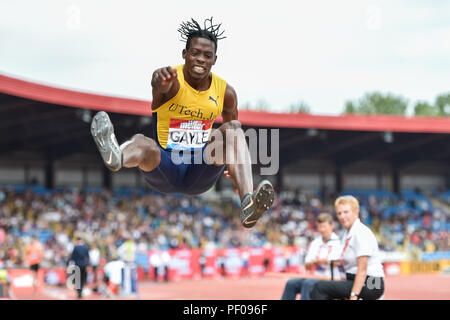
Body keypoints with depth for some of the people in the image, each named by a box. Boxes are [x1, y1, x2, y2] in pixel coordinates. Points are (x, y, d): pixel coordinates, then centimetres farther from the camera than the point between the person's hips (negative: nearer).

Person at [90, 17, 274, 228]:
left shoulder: (225, 92, 4)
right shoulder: (172, 80, -8)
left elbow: (235, 133, 21)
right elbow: (161, 84, -36)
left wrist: (237, 169, 5)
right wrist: (161, 79, -61)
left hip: (200, 170, 3)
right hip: (164, 169, -3)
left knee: (231, 129, -22)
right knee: (142, 144, -35)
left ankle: (248, 203, -46)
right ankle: (115, 157, -76)